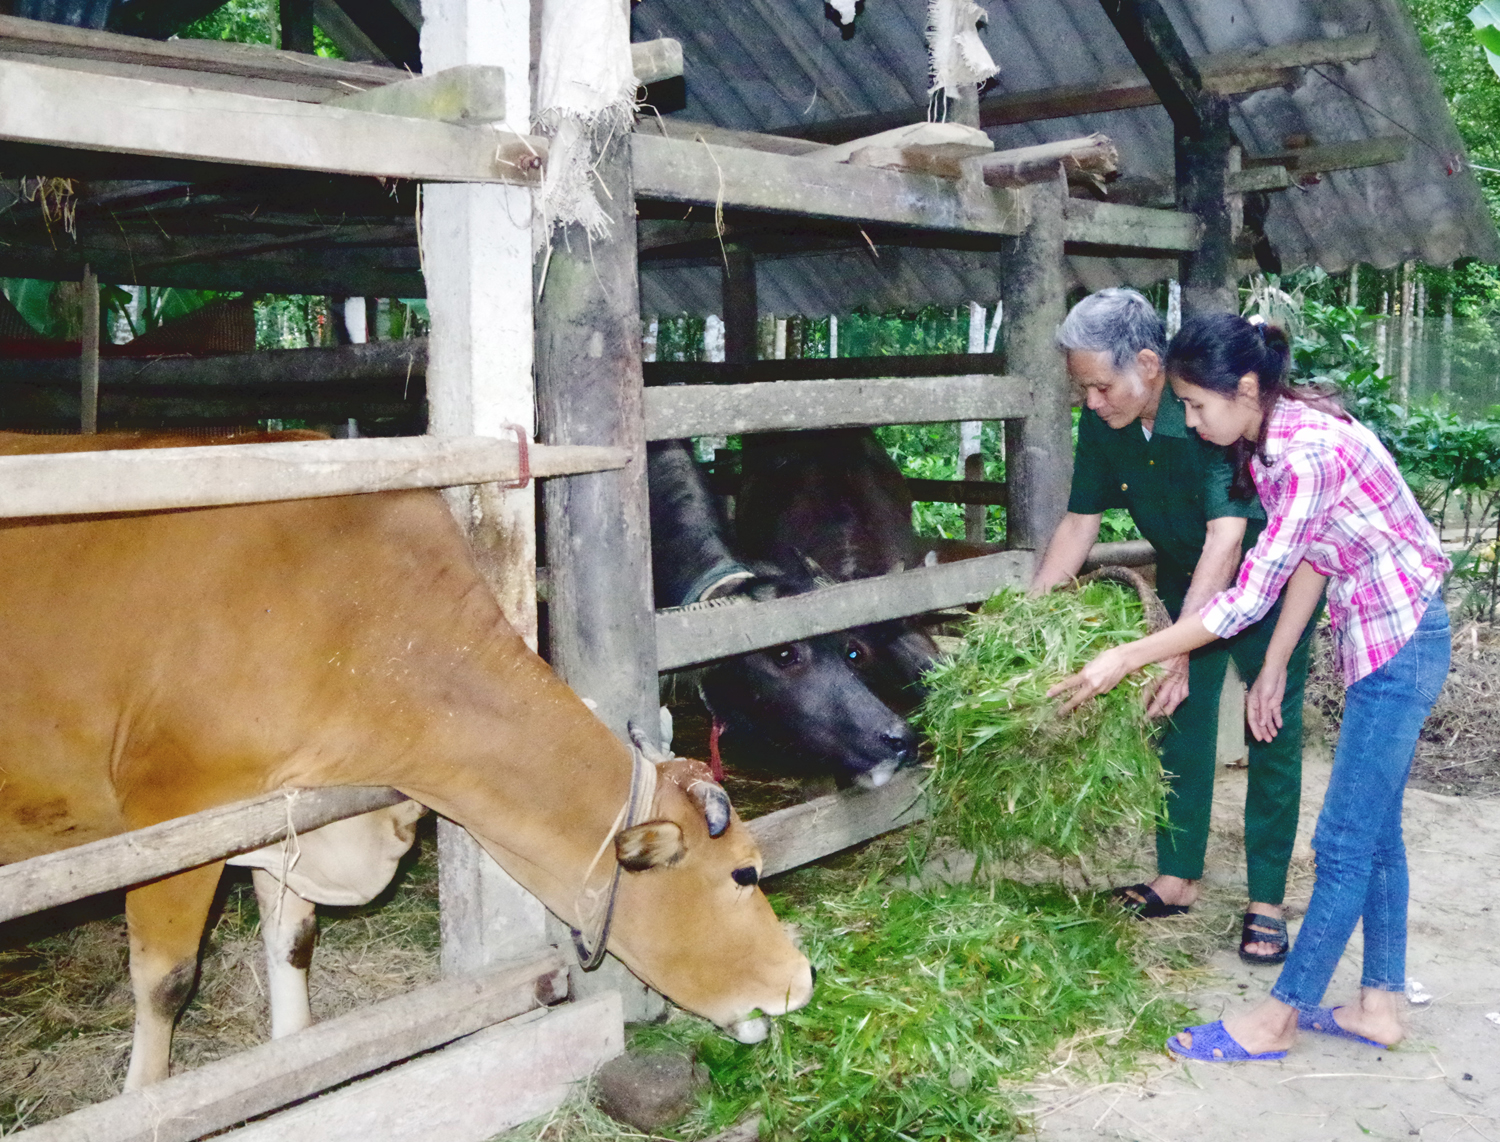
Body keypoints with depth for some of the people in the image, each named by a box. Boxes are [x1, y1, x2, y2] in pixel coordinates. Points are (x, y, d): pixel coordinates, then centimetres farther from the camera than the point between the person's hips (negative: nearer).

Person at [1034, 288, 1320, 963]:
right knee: (1181, 718, 7)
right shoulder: (1102, 422, -15)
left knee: (1272, 731, -2)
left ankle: (1266, 903, 6)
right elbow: (1079, 525, -5)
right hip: (1184, 573, 6)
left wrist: (1177, 648, -46)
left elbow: (1228, 536, -41)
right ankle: (1177, 880, 18)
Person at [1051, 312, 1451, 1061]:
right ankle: (1380, 1005, 25)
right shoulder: (1269, 443, 2)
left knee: (1345, 843, -2)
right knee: (1373, 831, 15)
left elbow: (1248, 599, -26)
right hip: (1374, 640, 10)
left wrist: (1126, 660, -22)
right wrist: (1273, 669, 9)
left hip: (1401, 643, -10)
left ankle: (1278, 1018, 7)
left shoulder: (1307, 451, -27)